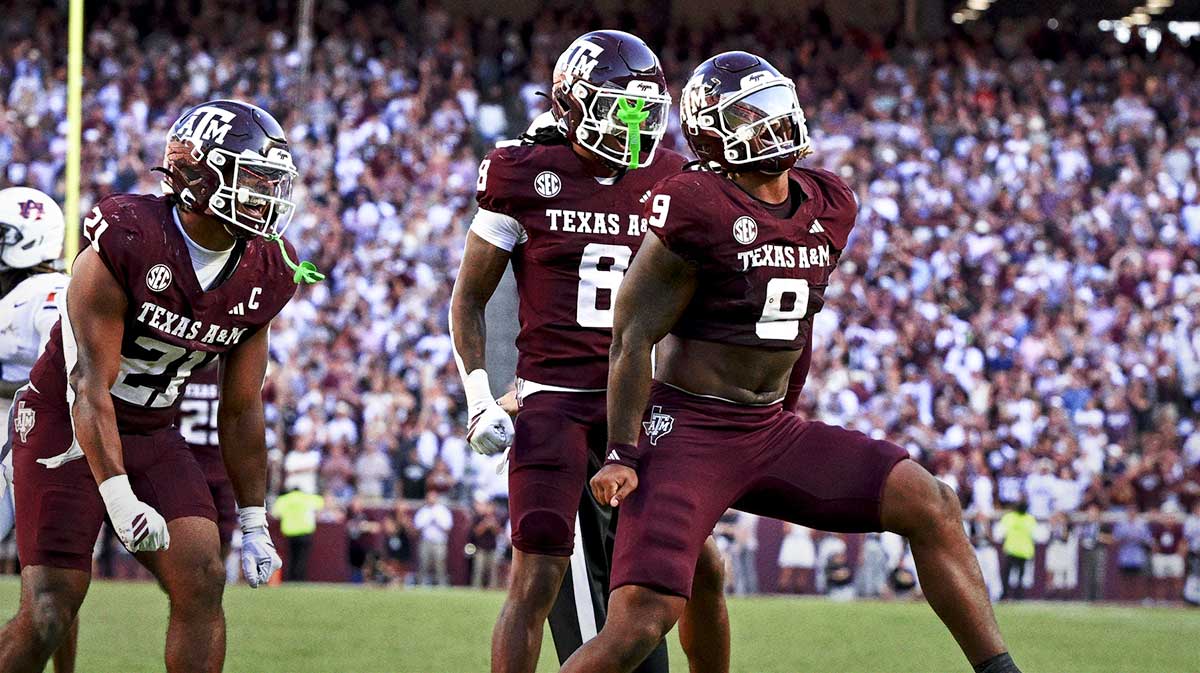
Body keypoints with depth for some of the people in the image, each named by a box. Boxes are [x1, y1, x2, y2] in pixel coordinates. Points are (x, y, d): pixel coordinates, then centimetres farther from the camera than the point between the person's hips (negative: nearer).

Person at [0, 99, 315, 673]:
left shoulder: (263, 275, -4)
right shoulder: (127, 243, -24)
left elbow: (241, 410, 7)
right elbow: (89, 385, -24)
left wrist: (255, 523, 8)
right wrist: (118, 497, -33)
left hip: (154, 436, 6)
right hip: (68, 429, -6)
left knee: (202, 581, -11)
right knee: (46, 616, -11)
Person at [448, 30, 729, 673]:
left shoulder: (667, 185, 6)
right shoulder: (526, 178, -4)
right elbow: (469, 299, 3)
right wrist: (478, 396, -7)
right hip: (554, 399, -4)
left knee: (702, 571, 6)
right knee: (538, 578, -11)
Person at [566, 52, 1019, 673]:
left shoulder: (829, 207, 7)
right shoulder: (700, 210, -15)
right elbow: (633, 338, -12)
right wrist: (622, 454, -14)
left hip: (772, 431, 7)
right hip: (689, 430, -7)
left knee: (931, 506, -4)